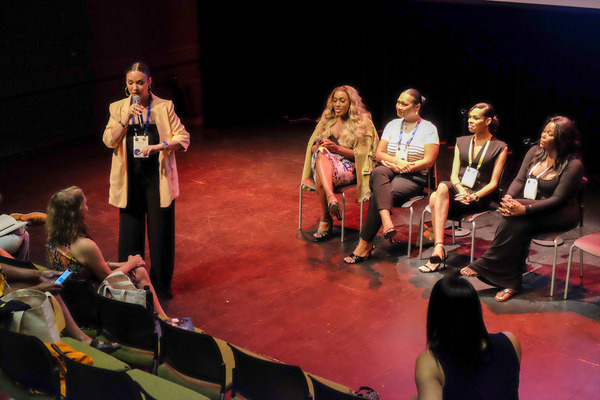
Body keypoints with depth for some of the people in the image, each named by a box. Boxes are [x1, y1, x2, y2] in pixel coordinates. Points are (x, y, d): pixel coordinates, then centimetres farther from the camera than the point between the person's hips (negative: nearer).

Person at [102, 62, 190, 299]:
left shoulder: (164, 107, -1)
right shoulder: (118, 108, 5)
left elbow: (183, 138, -4)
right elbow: (109, 141, -4)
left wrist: (160, 146, -20)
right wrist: (126, 119, -17)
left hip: (157, 178, -1)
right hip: (130, 179, 2)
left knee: (161, 233, 4)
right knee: (130, 233, 6)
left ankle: (161, 286, 18)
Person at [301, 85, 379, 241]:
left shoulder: (362, 123, 4)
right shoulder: (327, 120, 19)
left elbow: (361, 154, -3)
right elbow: (312, 148, 17)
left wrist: (338, 148, -16)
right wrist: (320, 146, -8)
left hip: (348, 168, -4)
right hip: (323, 164, 4)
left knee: (321, 178, -38)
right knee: (321, 152, -36)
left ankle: (325, 220, -36)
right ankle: (331, 197, -55)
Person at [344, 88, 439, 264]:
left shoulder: (428, 129, 5)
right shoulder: (393, 125, 18)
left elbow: (429, 161, -4)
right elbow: (379, 154, 11)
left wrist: (403, 167, -12)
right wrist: (396, 161, -10)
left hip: (413, 177, -3)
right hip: (389, 171, 4)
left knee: (378, 195, -31)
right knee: (378, 172, -36)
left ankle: (365, 244, -28)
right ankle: (386, 221, -54)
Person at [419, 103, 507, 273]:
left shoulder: (499, 147, 8)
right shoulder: (461, 142, 20)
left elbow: (493, 182, 1)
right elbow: (454, 175, 11)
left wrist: (474, 196, -16)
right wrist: (461, 190, -11)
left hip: (480, 197, -4)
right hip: (457, 190, 4)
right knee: (442, 188, -36)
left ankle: (438, 248, -36)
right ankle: (439, 249, -44)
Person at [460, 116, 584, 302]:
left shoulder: (573, 164, -15)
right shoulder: (535, 151, 5)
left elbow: (557, 199, -20)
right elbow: (519, 179, 5)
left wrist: (525, 208, -33)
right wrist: (508, 197, -18)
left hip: (560, 214, -5)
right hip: (533, 207, 6)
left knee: (514, 218, -32)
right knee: (518, 225, -31)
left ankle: (484, 265, -21)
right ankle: (511, 283, -26)